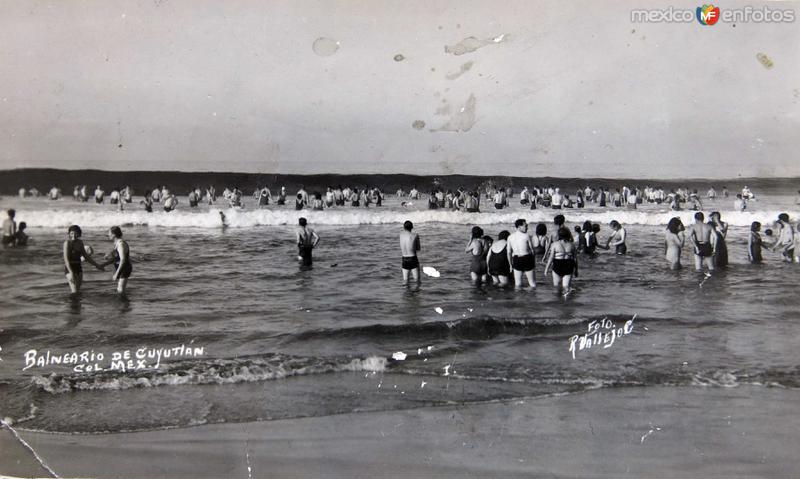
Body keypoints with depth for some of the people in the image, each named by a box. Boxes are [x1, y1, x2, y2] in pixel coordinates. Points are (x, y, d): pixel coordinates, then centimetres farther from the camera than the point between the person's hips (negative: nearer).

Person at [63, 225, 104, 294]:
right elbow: (66, 259, -20)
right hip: (69, 269, -7)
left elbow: (86, 256, 15)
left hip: (78, 268, 7)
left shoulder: (80, 242, 6)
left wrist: (96, 265, 15)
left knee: (78, 291, 7)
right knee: (75, 291, -17)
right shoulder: (67, 243, -14)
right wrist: (71, 273, -30)